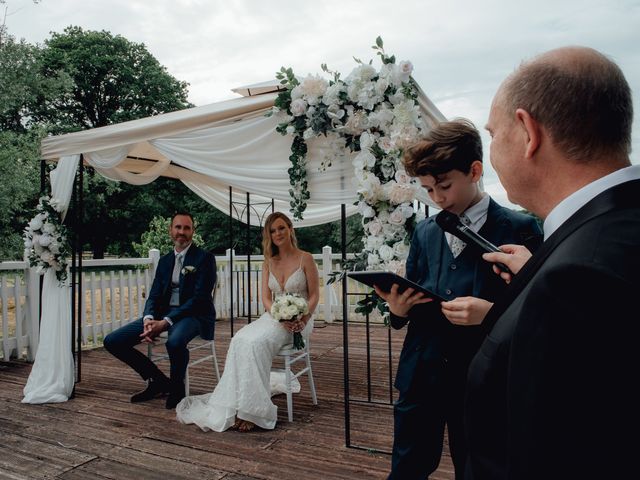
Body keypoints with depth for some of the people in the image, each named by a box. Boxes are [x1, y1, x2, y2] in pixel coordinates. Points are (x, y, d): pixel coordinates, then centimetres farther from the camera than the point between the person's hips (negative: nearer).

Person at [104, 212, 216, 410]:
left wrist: (165, 322, -22)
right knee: (112, 341, -5)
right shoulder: (164, 261, 17)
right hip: (163, 313, 7)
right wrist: (148, 319, -14)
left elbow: (199, 298, -13)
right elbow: (154, 295, 10)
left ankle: (176, 388, -7)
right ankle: (158, 381, 9)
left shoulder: (205, 258, -4)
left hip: (194, 314, -6)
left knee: (175, 342, -40)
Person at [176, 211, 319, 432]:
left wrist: (303, 318, -18)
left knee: (256, 343, -31)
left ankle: (251, 410, -25)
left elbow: (314, 295, -1)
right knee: (240, 340, -25)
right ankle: (236, 405, -25)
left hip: (299, 321, -4)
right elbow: (266, 298, 6)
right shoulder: (269, 262, 12)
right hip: (273, 317, 5)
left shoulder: (305, 259, -1)